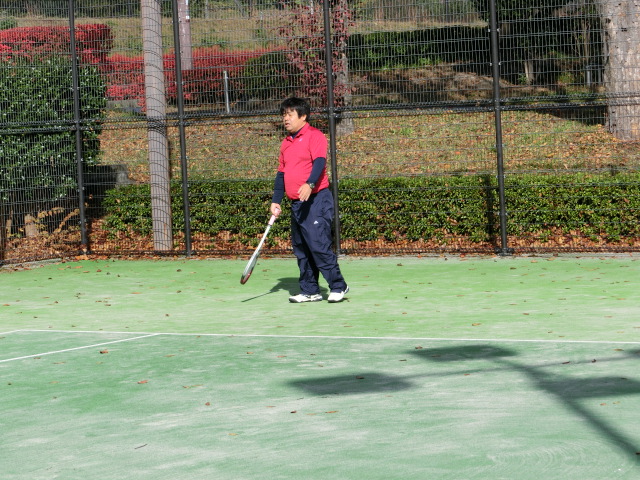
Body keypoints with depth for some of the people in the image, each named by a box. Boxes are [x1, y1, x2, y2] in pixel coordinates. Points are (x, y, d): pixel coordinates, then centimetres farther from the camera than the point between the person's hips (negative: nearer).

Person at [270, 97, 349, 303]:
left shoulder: (315, 136, -5)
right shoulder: (286, 143, 19)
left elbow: (319, 163, -18)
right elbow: (281, 173, 24)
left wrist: (309, 184, -34)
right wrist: (276, 200, 17)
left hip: (316, 200, -8)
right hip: (296, 204, 8)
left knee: (319, 245, -13)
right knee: (301, 250, 8)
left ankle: (338, 287, -5)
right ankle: (310, 291, 13)